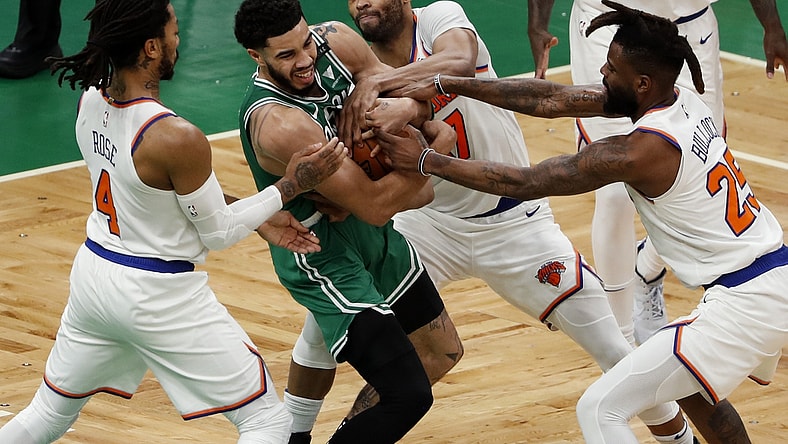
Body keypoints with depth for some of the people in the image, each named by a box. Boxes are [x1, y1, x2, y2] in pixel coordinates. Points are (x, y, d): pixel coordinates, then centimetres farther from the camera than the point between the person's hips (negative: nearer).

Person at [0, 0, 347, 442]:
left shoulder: (91, 100, -4)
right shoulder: (178, 138, -28)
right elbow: (218, 233, -12)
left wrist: (258, 220, 9)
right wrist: (290, 186, -6)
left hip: (94, 271, 8)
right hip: (160, 298, -8)